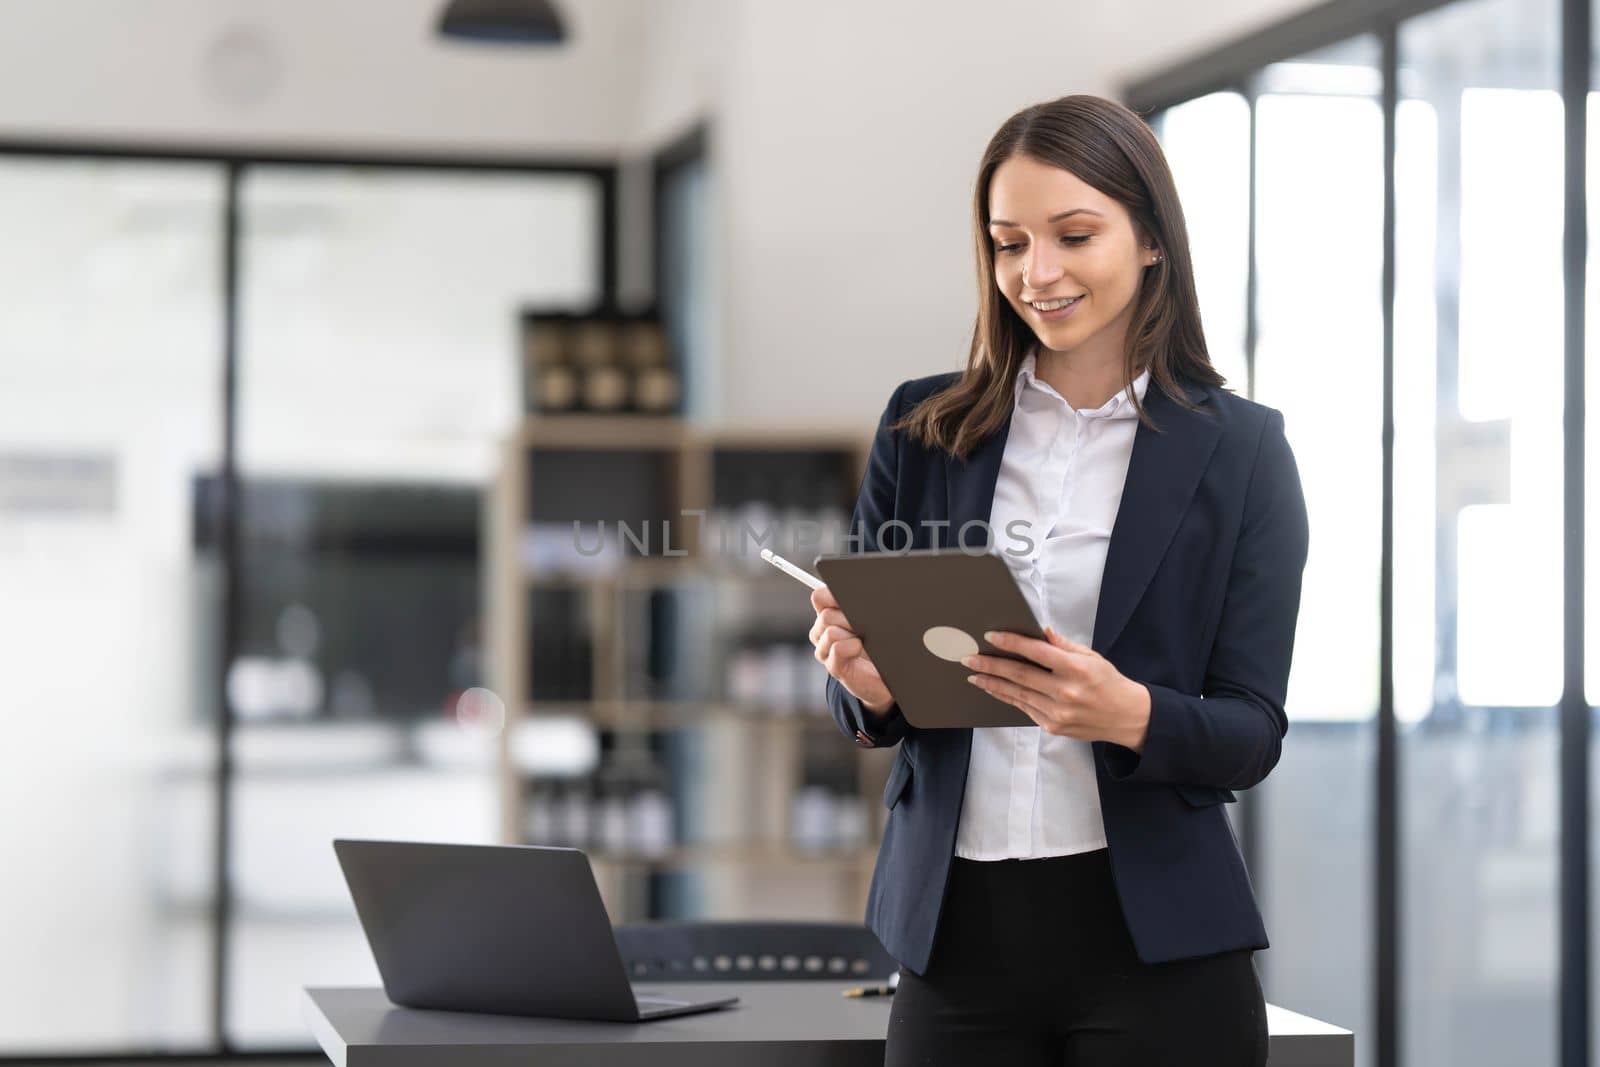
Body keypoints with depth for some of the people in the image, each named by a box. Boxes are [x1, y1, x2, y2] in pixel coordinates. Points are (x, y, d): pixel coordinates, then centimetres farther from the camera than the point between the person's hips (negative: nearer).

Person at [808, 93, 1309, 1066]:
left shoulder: (1240, 449, 0)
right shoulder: (923, 431, 6)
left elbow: (1253, 733, -3)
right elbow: (869, 713, 9)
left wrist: (1130, 715, -22)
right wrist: (870, 683, -14)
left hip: (1156, 946, -2)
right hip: (956, 930, 2)